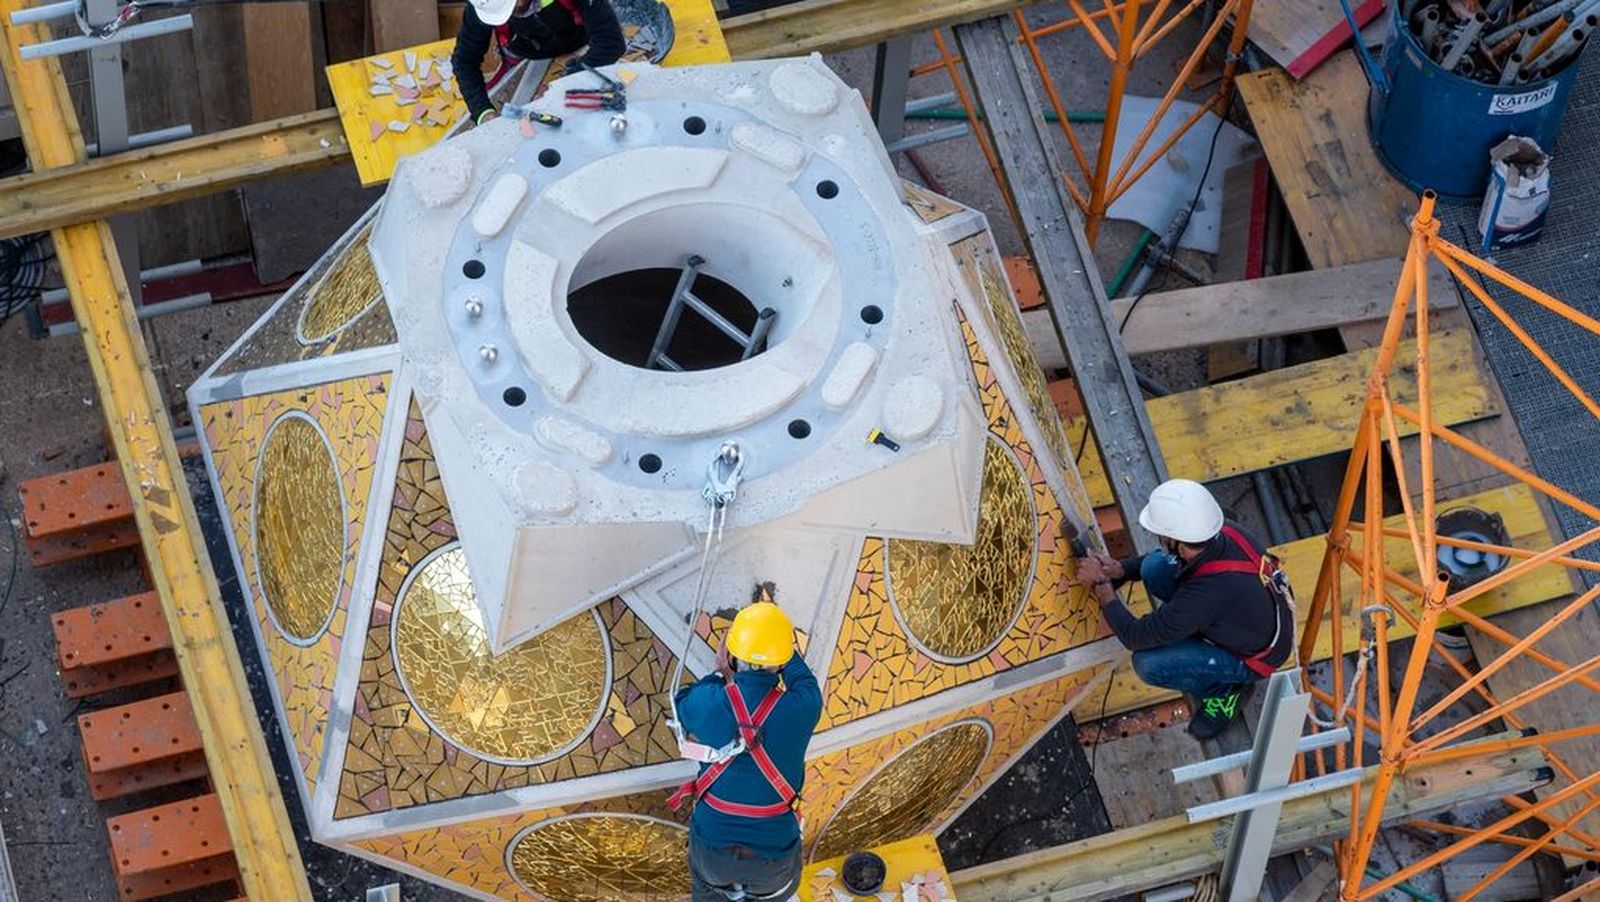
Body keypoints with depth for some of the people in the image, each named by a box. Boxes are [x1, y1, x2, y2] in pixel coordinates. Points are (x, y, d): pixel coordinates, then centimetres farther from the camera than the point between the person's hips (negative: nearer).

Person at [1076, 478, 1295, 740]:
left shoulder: (1203, 595, -41)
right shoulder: (1225, 531, -21)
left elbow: (1136, 637, -27)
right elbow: (1171, 556, 4)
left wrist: (1101, 585, -16)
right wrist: (1119, 569, -10)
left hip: (1254, 657, -7)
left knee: (1148, 664, -21)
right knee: (1154, 567, -7)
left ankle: (1224, 689, 4)